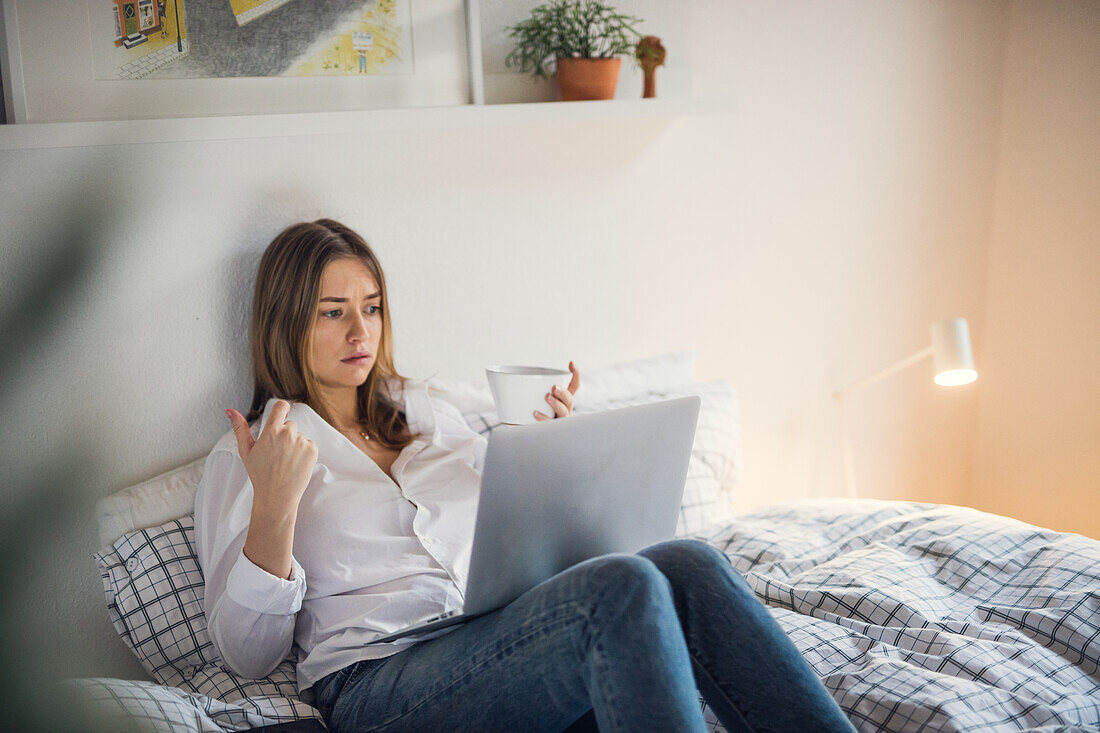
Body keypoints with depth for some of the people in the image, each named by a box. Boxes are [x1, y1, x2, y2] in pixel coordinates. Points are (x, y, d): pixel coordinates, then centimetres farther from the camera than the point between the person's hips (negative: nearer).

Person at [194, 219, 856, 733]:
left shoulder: (419, 407, 23)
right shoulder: (247, 457, 7)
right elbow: (249, 653, -1)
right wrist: (274, 506, -15)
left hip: (500, 640, 6)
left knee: (688, 564, -23)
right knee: (622, 587, -31)